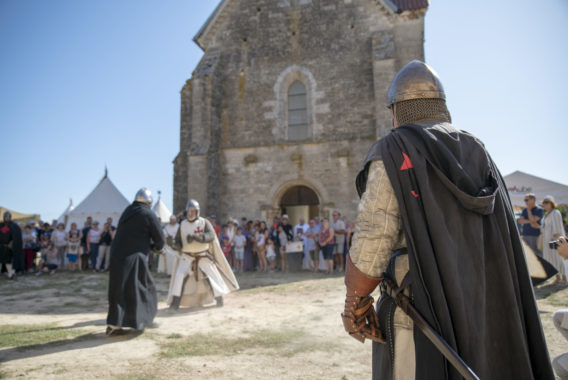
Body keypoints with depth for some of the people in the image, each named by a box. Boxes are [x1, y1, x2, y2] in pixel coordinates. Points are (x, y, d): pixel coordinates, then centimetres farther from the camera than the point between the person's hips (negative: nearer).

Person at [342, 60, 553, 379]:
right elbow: (504, 240, 10)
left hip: (420, 317, -6)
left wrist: (354, 304, -4)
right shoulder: (478, 152, 10)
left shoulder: (393, 152, -10)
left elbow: (372, 243, -19)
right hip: (482, 313, 7)